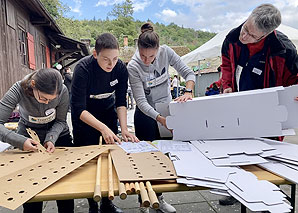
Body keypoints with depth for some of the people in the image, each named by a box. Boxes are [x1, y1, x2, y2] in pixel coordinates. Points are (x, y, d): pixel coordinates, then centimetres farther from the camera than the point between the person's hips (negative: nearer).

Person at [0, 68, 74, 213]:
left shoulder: (63, 91, -25)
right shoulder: (19, 90, -28)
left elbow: (60, 121, -11)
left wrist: (51, 139, -26)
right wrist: (20, 141, -41)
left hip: (57, 134, 1)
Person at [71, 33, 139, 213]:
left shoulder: (121, 68, -17)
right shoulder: (83, 69, -29)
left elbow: (121, 102, -12)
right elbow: (79, 108, -31)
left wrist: (124, 129, -24)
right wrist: (103, 128, -41)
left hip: (108, 112, 4)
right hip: (84, 117, -3)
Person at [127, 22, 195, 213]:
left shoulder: (166, 52, -11)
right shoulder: (133, 66, -21)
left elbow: (188, 73, -8)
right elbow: (141, 101, -24)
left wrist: (188, 92, -28)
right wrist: (160, 119, -38)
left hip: (167, 110, 4)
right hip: (146, 115, -3)